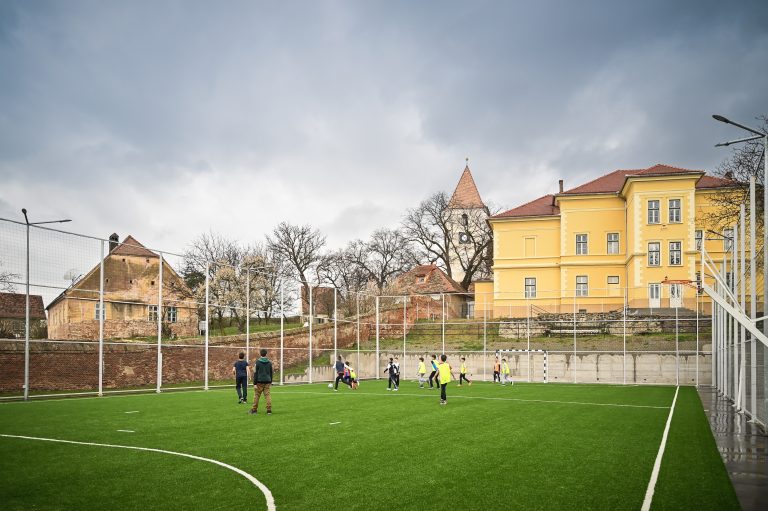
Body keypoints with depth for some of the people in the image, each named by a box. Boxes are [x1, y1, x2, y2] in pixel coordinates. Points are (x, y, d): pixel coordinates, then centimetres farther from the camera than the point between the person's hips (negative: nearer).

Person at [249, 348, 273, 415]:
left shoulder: (257, 362, -4)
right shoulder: (269, 363, 7)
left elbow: (255, 373, -6)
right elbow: (271, 373, 14)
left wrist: (255, 383, -5)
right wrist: (270, 382, 24)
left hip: (260, 382, -3)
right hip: (267, 382, 3)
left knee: (257, 395, 6)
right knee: (268, 395, 2)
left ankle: (254, 409, 12)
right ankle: (269, 410, -3)